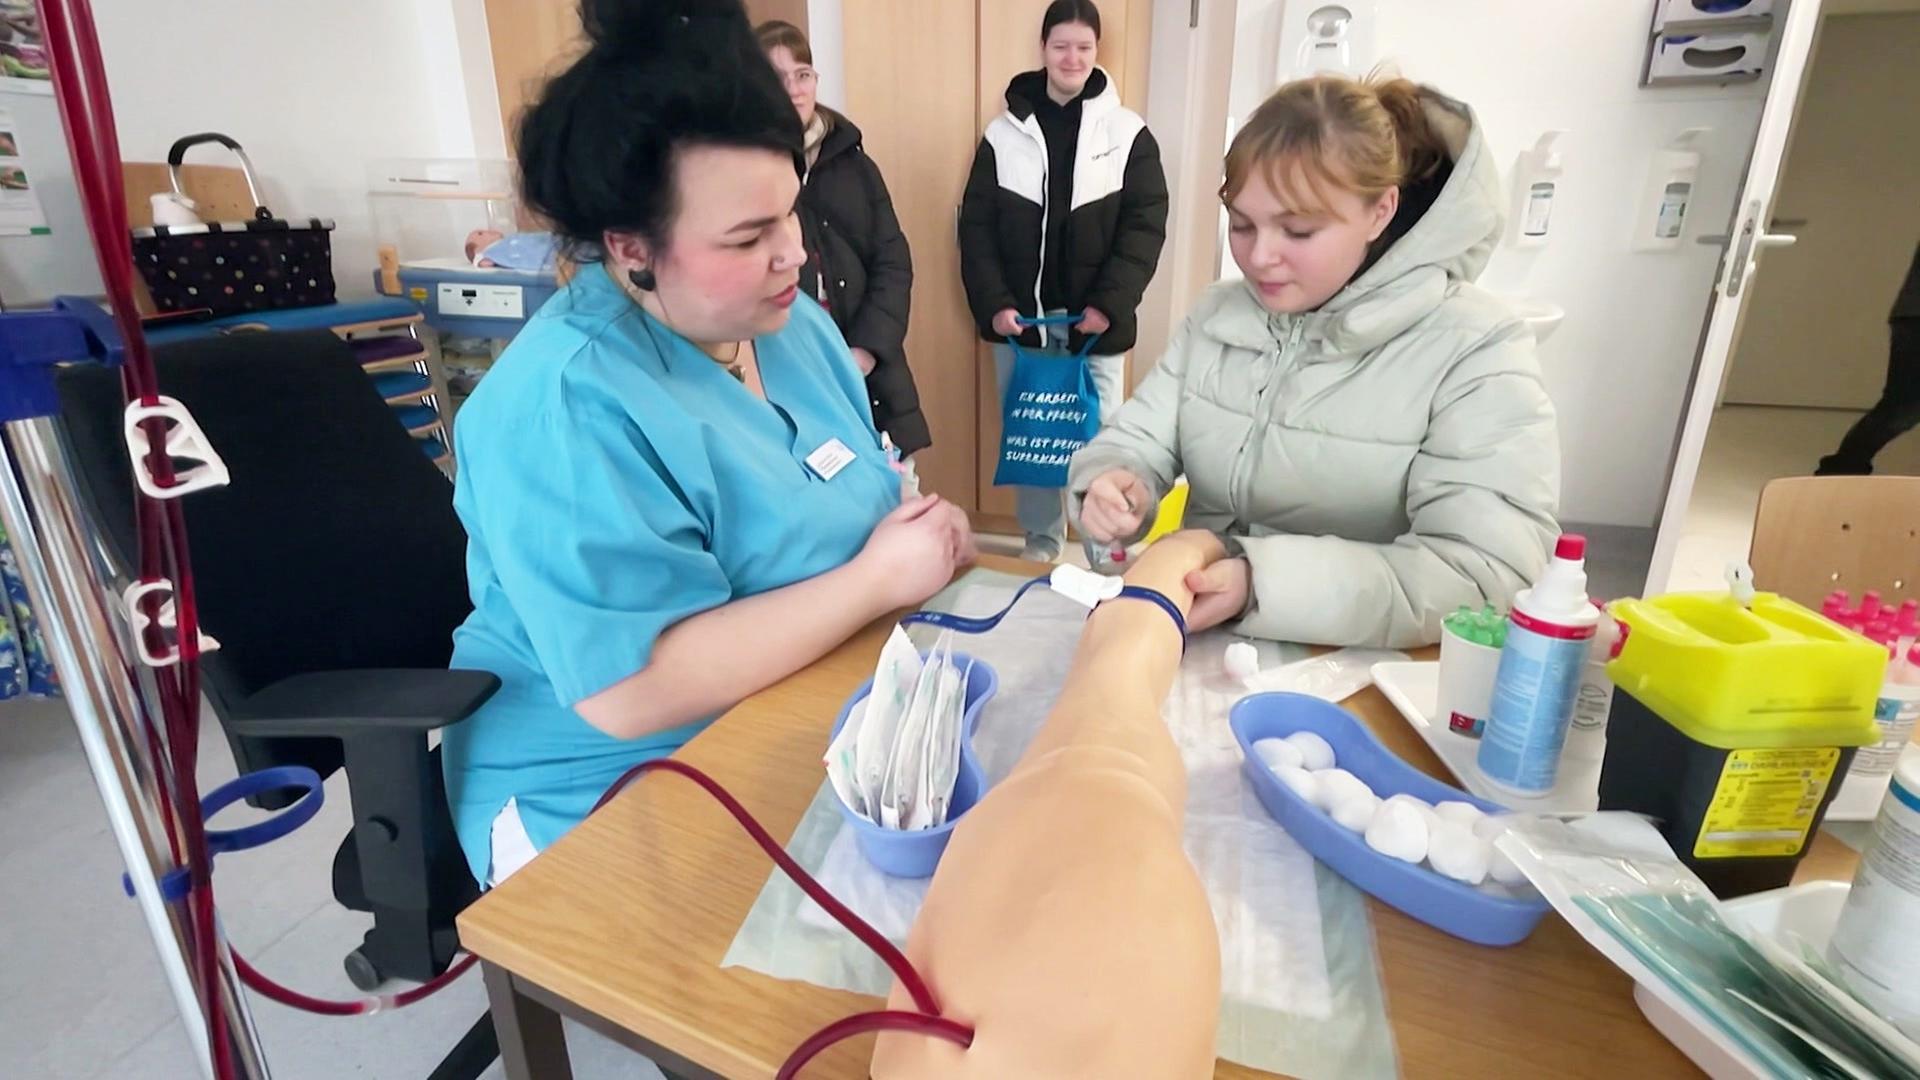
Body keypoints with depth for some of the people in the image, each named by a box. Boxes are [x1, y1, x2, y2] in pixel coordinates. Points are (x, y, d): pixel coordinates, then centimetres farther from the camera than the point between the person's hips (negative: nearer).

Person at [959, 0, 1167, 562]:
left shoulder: (1129, 134, 1)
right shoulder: (1004, 133, 4)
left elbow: (1146, 226, -3)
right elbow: (976, 225, 3)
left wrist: (1109, 304, -14)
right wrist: (993, 304, -9)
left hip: (1095, 326, -1)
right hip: (1019, 323, 2)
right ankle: (1040, 543, 28)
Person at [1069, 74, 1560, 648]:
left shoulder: (1476, 349, -10)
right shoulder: (1216, 315, 6)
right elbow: (1137, 440, 7)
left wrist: (1263, 583, -29)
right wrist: (1112, 486, -17)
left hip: (1361, 675, -4)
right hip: (1194, 645, 5)